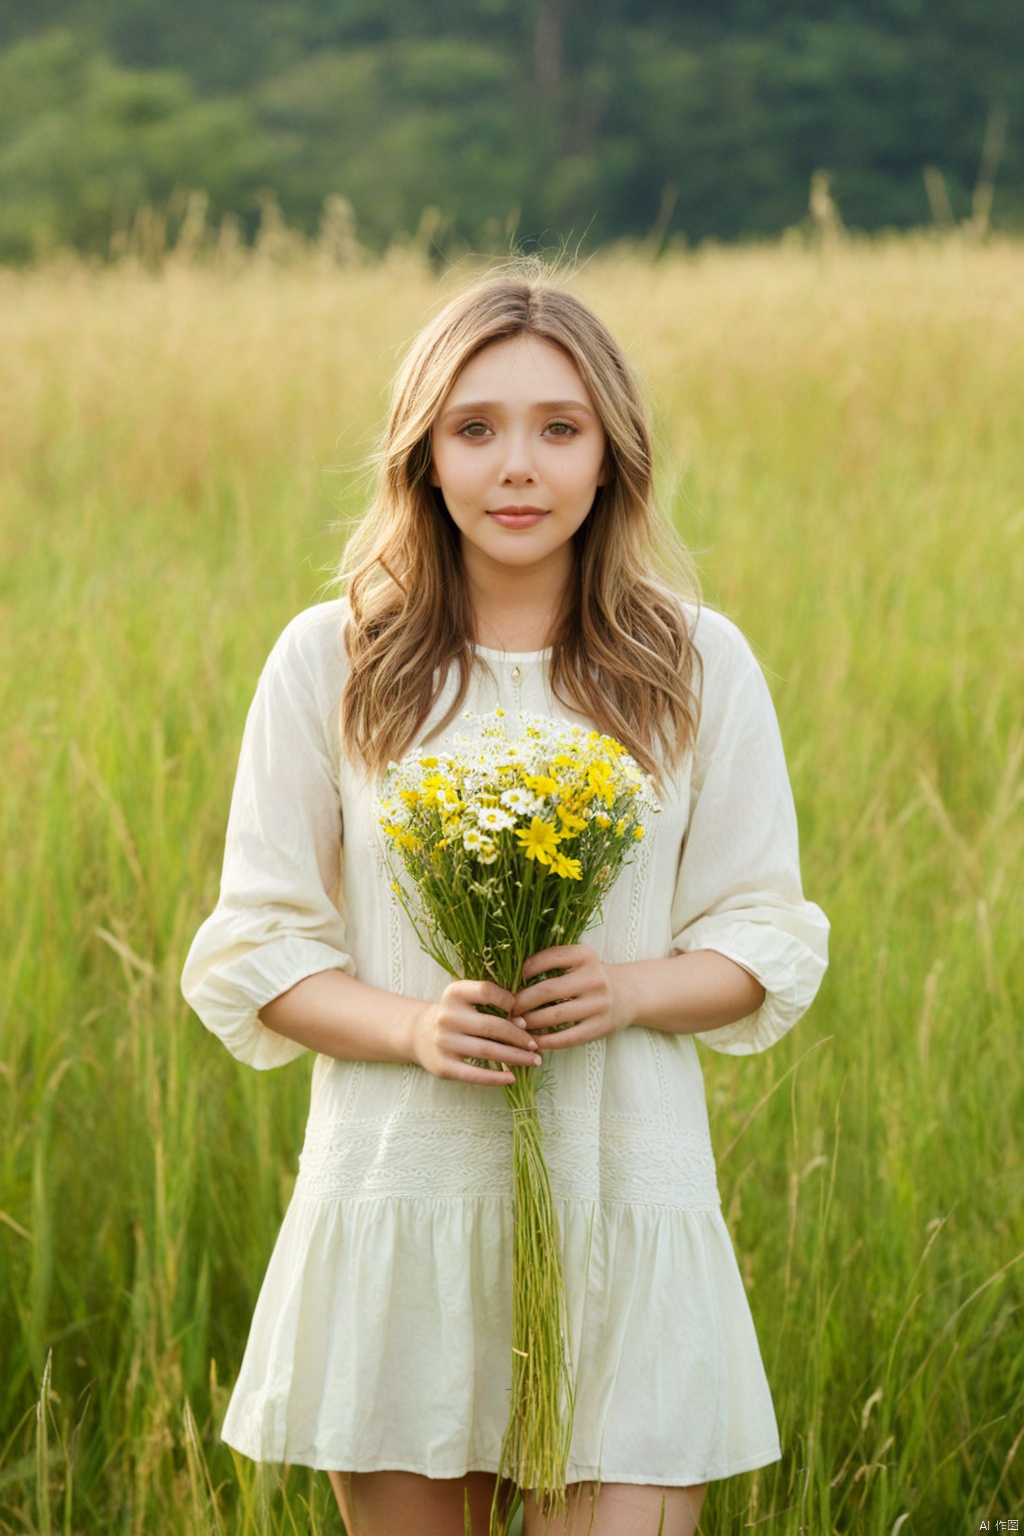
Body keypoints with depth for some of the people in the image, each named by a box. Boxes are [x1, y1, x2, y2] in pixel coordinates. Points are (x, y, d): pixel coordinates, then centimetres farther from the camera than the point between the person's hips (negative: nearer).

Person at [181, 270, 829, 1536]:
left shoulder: (698, 667, 3)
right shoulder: (327, 661, 2)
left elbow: (766, 942, 8)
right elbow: (257, 952, 4)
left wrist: (630, 989, -13)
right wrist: (408, 1025, -15)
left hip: (627, 1202, 0)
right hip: (396, 1193, 0)